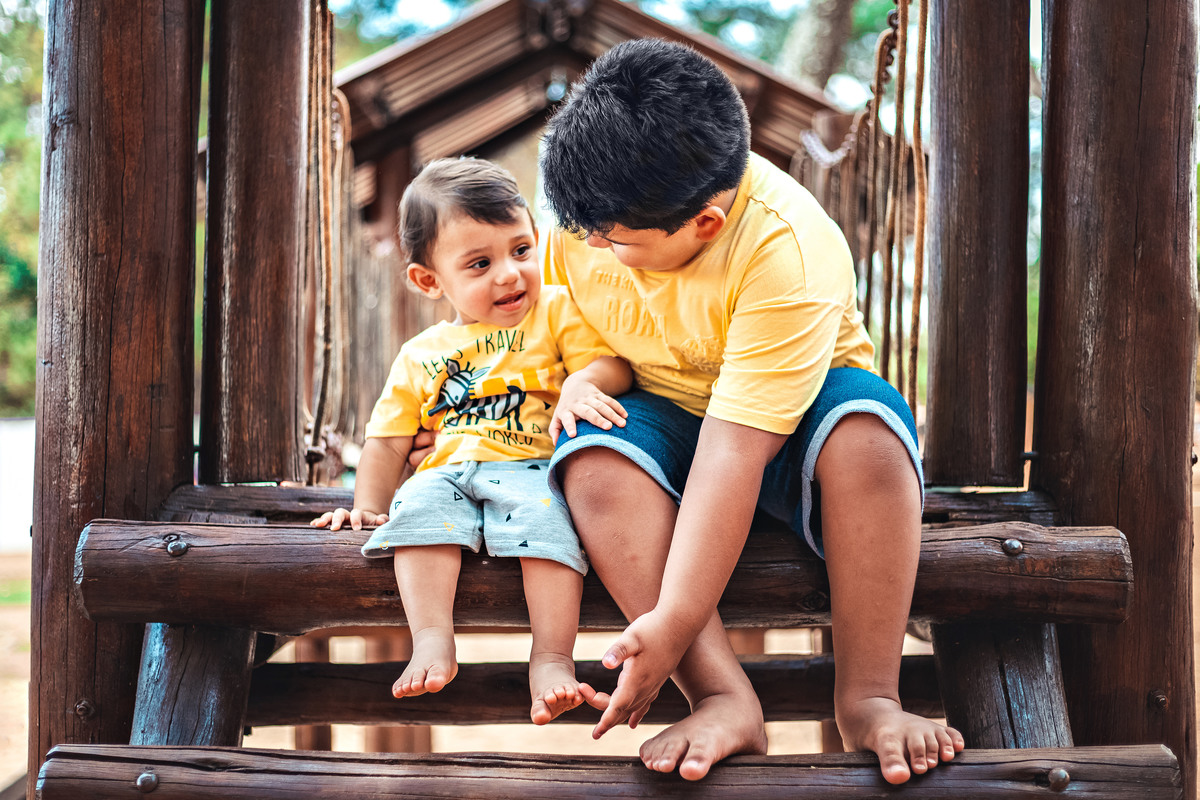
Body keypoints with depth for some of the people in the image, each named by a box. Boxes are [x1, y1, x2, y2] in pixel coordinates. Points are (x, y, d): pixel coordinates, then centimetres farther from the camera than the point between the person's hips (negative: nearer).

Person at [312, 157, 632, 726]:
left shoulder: (557, 311, 13)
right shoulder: (419, 357, 22)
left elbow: (614, 363, 1)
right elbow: (387, 442, 24)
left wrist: (581, 384, -21)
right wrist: (367, 506, 10)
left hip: (531, 468, -3)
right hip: (448, 473, 3)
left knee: (546, 512, -36)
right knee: (418, 506, -30)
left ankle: (551, 660, -38)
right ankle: (432, 642, -37)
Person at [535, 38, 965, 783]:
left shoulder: (788, 250, -32)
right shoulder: (585, 217, -15)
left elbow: (734, 451, -37)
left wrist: (674, 624, -39)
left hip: (789, 424, -3)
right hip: (666, 416, 4)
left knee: (866, 422, -37)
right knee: (594, 454, -31)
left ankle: (867, 697, -32)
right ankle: (724, 697, -35)